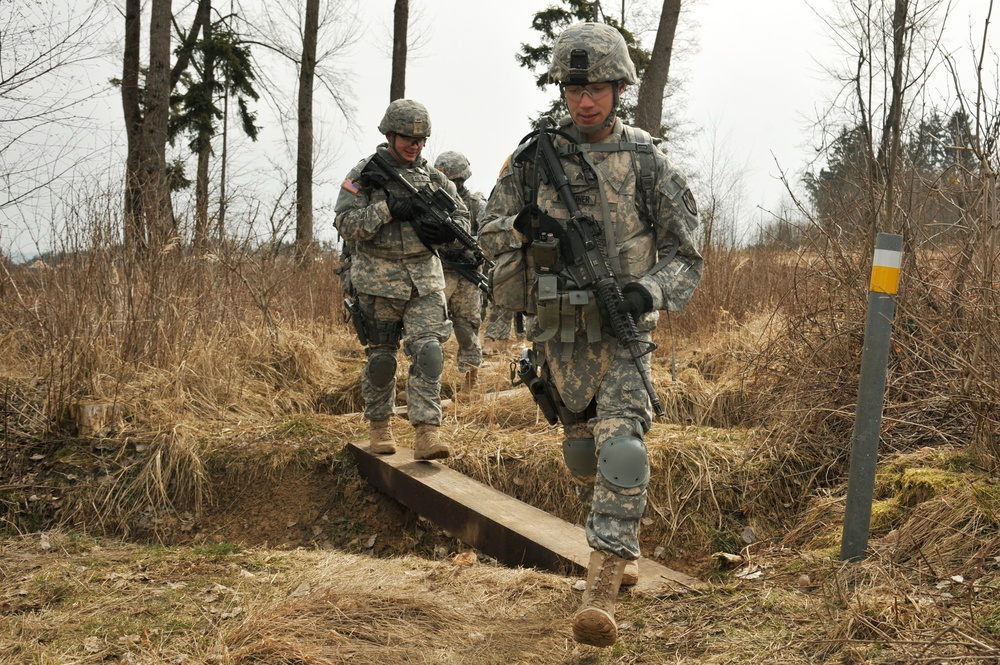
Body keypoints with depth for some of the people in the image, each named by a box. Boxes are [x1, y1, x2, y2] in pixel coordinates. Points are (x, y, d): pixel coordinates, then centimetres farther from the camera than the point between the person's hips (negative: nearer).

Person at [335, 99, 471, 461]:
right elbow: (346, 224, -11)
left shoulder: (433, 176, 9)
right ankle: (379, 425, 25)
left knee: (427, 351, -11)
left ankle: (426, 433, -13)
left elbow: (463, 217, 11)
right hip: (379, 281, -2)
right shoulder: (364, 174, -2)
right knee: (381, 357, 7)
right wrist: (388, 209, -21)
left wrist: (442, 230, -10)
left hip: (425, 279, 2)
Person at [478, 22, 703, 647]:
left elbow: (686, 254, 0)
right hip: (558, 332, 3)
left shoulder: (649, 162, -5)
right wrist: (523, 228, -16)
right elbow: (492, 232, 8)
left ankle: (603, 590, -17)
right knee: (582, 450, 17)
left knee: (621, 450, -19)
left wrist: (648, 292, -20)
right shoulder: (533, 157, 0)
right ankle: (621, 523, 50)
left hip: (623, 330, -3)